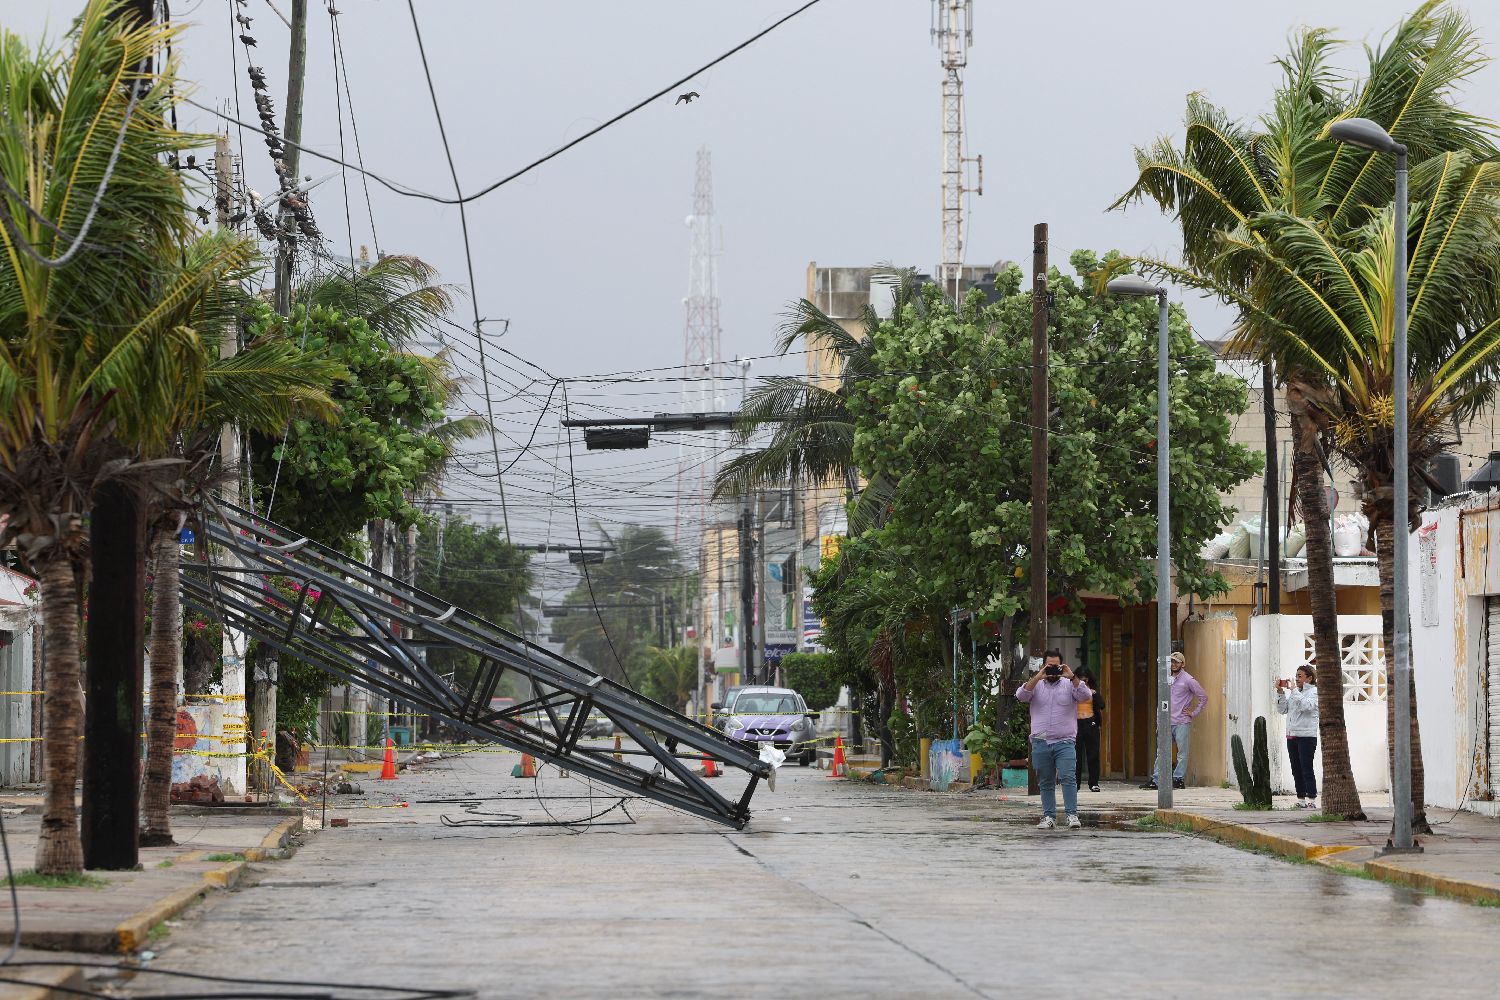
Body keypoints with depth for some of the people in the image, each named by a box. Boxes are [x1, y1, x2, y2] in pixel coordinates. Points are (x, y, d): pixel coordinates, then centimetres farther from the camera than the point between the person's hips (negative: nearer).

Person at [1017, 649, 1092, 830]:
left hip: (1065, 742, -2)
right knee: (1046, 782, 7)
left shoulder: (1069, 685, 8)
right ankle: (1049, 817, 12)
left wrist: (1072, 677, -15)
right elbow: (1020, 696, -6)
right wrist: (1038, 677, -14)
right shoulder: (1035, 685, 11)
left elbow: (1086, 696, -7)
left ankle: (1072, 815, -14)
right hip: (1040, 743, 2)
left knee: (1068, 778, -13)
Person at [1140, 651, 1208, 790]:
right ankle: (1155, 780, -1)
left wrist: (1194, 713, -4)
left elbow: (1203, 697, -2)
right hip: (1167, 722, 6)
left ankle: (1179, 778, 4)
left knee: (1182, 752, 0)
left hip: (1182, 722, -6)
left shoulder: (1188, 680, -4)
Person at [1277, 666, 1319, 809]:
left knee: (1307, 769, -9)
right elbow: (1282, 709, 13)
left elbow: (1306, 706, -22)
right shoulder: (1294, 692, 17)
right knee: (1296, 770, 8)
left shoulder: (1314, 692, -4)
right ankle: (1301, 800, 13)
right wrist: (1280, 692, 2)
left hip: (1307, 736, -7)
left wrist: (1293, 690, -19)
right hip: (1292, 736, 7)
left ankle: (1312, 800, -7)